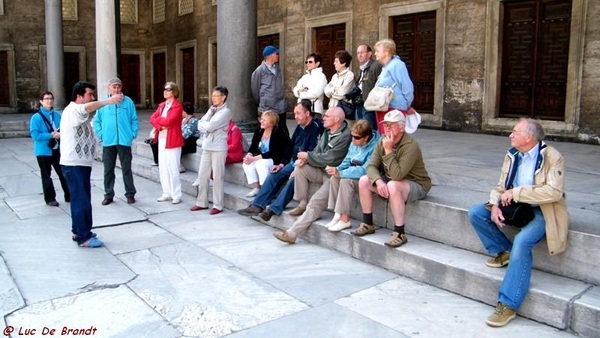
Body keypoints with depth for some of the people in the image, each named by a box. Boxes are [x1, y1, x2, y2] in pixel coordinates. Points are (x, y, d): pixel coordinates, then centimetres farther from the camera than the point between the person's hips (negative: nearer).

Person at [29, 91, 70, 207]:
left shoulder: (57, 115, 4)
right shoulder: (36, 117, -9)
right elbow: (35, 135, -15)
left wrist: (60, 133, -10)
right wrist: (51, 135, -19)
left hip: (58, 150, 4)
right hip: (44, 151, -4)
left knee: (63, 173, 9)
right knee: (46, 176, 7)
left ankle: (69, 196, 21)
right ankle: (50, 198, 19)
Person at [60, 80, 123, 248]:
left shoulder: (78, 112, 20)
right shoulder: (73, 110, -15)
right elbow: (86, 108, -39)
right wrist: (108, 101, -51)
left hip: (80, 163, 11)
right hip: (74, 164, -11)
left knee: (80, 199, 17)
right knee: (82, 200, -7)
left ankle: (78, 231, 29)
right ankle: (83, 238, -1)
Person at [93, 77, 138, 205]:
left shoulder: (128, 102, 1)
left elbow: (134, 120, 2)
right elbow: (97, 121, 7)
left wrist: (133, 134, -6)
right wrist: (101, 135, -2)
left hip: (124, 141, -1)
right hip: (108, 142, 2)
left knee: (126, 169, 6)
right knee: (108, 170, 8)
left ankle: (130, 194, 15)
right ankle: (108, 195, 18)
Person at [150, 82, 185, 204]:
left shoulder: (177, 106, -9)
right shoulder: (161, 105, 16)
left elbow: (168, 121, -20)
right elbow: (152, 118, 5)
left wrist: (158, 119, -2)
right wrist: (160, 126, -13)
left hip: (172, 141, -8)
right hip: (161, 140, 8)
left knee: (173, 169, -6)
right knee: (163, 168, 10)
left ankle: (176, 195, 2)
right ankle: (167, 193, 20)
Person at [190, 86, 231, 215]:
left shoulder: (225, 111, -9)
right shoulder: (211, 110, 16)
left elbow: (210, 126, -17)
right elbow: (199, 125, 8)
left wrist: (204, 125, 2)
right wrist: (206, 126, -9)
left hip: (218, 148, -8)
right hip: (206, 147, 8)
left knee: (217, 177, -2)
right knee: (202, 175, 10)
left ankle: (217, 205, 6)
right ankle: (202, 202, 22)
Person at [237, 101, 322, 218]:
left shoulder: (316, 127, -14)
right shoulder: (300, 128, 13)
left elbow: (313, 152, -21)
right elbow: (290, 146, 19)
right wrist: (282, 163, 10)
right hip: (294, 163, 9)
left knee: (292, 179, -31)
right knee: (273, 175, -2)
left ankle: (274, 209, -28)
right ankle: (257, 205, -3)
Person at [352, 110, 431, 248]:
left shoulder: (411, 146, -26)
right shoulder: (383, 141, -3)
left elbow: (397, 176, -34)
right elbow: (371, 166, -7)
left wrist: (388, 151, -33)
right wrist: (378, 181, -27)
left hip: (416, 185, -8)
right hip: (389, 180, 8)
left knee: (392, 186, -38)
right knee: (364, 181, -9)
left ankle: (400, 234, -28)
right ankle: (368, 224, 3)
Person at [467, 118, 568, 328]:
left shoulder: (553, 157, -13)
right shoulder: (512, 155, 5)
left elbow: (554, 192, -24)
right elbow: (500, 186, 9)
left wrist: (516, 192, -24)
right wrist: (495, 205, -12)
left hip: (541, 211, -7)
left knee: (521, 242, -33)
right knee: (475, 213, -10)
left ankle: (508, 305, -25)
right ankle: (503, 252, 7)